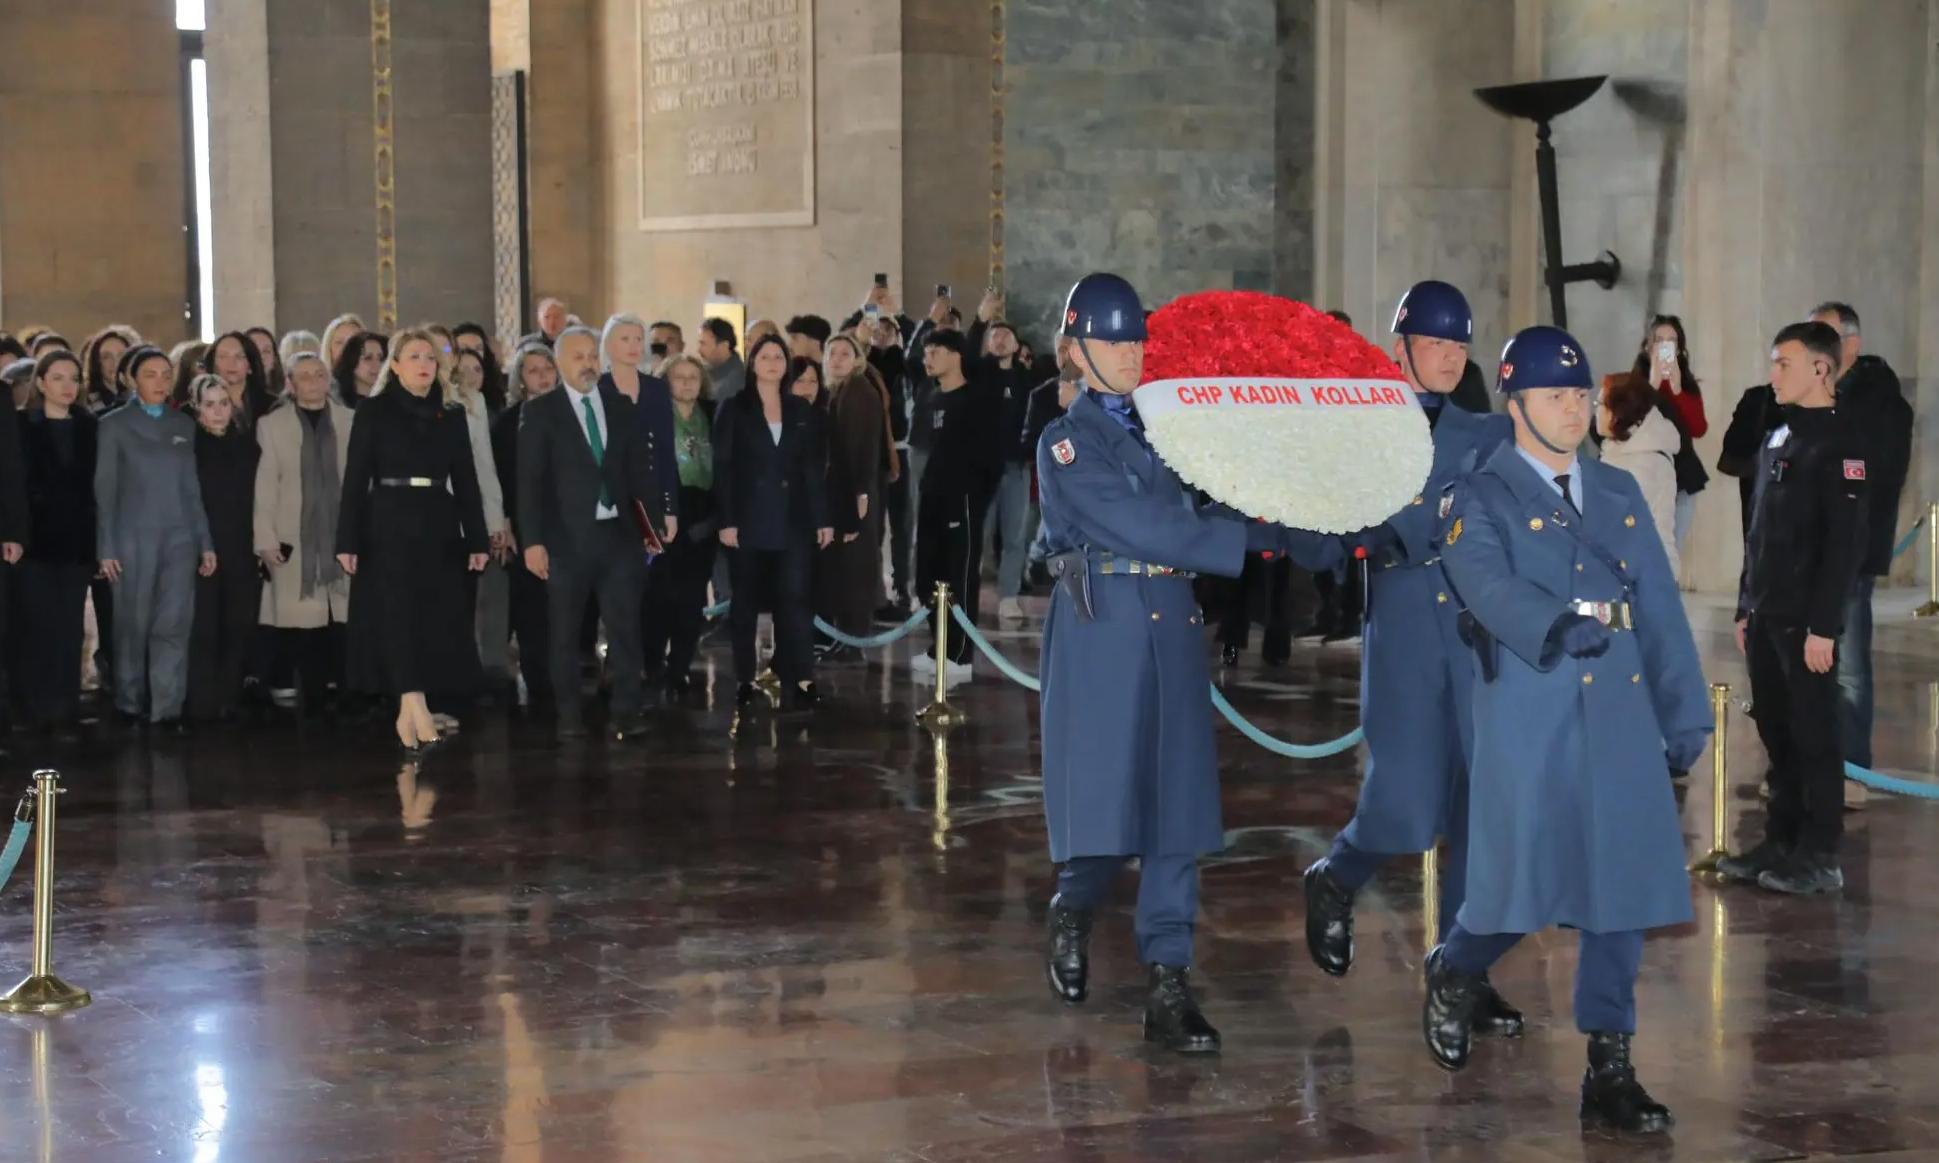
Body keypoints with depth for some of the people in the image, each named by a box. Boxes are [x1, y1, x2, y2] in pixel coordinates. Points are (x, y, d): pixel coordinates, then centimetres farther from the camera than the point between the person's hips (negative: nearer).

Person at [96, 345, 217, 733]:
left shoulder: (184, 424, 12)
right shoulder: (114, 424, 2)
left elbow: (191, 487, 13)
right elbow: (105, 490, 0)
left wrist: (205, 541, 8)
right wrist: (106, 548, -6)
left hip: (179, 539, 2)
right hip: (133, 539, -2)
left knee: (173, 626, -3)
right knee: (133, 626, 3)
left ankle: (167, 708, -2)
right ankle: (130, 705, 14)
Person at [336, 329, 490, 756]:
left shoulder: (452, 416, 11)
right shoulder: (374, 412, 1)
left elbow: (466, 480, 11)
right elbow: (355, 479, -2)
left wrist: (478, 540, 4)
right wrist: (347, 541, -8)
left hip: (439, 529, 4)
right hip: (389, 527, -4)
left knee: (436, 623, 1)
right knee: (398, 617, -12)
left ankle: (408, 712, 10)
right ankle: (418, 715, -22)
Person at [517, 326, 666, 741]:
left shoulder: (620, 406, 9)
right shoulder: (540, 411, 0)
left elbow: (640, 469, 11)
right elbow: (530, 481, -4)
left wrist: (659, 519, 4)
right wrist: (533, 541, -11)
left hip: (618, 534, 2)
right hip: (566, 536, -2)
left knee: (625, 626, -1)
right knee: (564, 633, 6)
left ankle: (627, 712, 1)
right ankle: (569, 714, 14)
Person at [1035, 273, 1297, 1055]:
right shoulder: (1068, 444, -2)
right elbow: (1141, 528, -12)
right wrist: (1252, 538, -14)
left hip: (1172, 632, 5)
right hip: (1103, 633, -5)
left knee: (1176, 813, 1)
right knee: (1105, 812, -3)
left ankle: (1167, 989, 5)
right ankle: (1071, 916, 28)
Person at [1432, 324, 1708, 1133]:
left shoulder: (1618, 493, 16)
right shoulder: (1480, 498, 0)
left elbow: (1660, 608, 14)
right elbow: (1492, 591, -18)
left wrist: (1685, 714, 11)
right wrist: (1558, 629, -31)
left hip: (1619, 715, 5)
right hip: (1529, 716, -5)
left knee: (1622, 885, 2)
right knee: (1525, 886, -3)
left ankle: (1609, 1071, 9)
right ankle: (1452, 975, 29)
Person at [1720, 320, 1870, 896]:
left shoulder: (1840, 442, -11)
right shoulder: (1777, 439, 15)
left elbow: (1847, 541, -16)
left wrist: (1823, 625, -20)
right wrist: (1746, 609, 16)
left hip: (1806, 622, -8)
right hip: (1766, 617, 8)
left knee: (1815, 737, -2)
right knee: (1777, 734, 12)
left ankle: (1820, 858, 4)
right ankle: (1781, 843, 20)